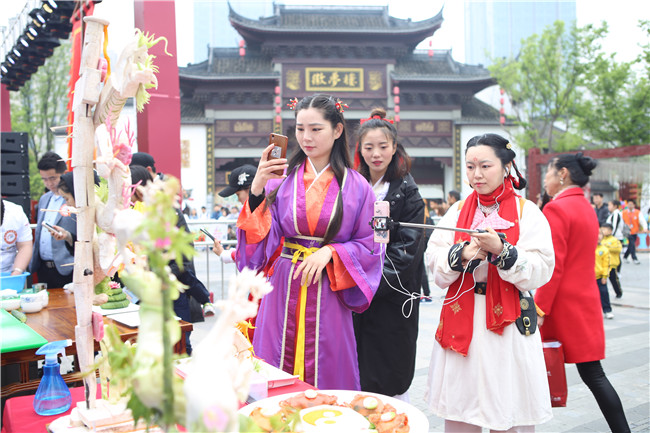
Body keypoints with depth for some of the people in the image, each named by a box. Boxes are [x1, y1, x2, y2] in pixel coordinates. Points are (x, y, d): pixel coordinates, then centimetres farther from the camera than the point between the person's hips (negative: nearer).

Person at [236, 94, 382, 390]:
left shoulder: (355, 186, 2)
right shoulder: (281, 179, 3)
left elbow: (369, 246, 3)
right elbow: (263, 237, -2)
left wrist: (330, 252, -12)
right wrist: (257, 190, -13)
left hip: (328, 295, -1)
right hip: (284, 291, 1)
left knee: (327, 374, 8)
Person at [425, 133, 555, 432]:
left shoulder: (527, 212, 0)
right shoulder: (457, 211, 10)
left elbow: (540, 272, -9)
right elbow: (434, 262, 3)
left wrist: (501, 250, -22)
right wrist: (463, 254, -15)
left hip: (507, 327, -3)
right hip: (460, 323, 3)